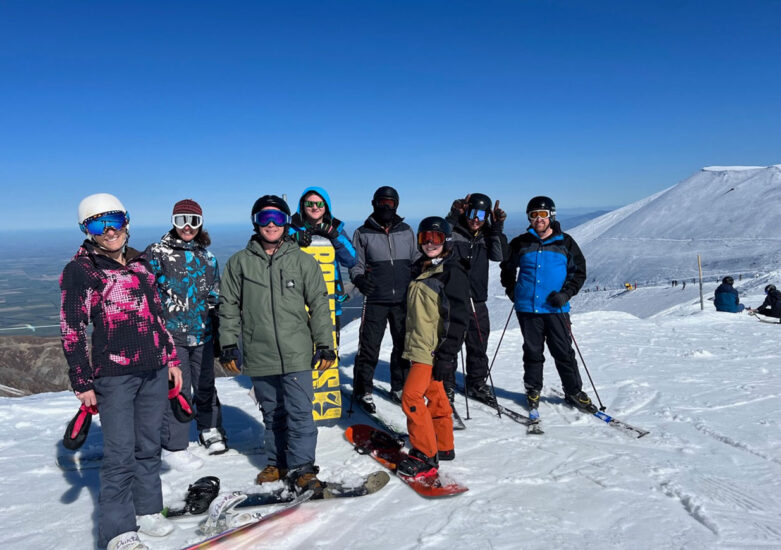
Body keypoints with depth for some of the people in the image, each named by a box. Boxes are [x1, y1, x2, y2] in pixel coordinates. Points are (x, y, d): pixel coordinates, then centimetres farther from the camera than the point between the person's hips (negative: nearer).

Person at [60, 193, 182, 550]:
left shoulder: (140, 263, 12)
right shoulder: (79, 270, -4)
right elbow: (72, 330, -5)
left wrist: (171, 360, 16)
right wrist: (83, 383, -7)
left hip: (154, 371, 5)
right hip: (113, 374, -5)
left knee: (149, 446, 14)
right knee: (120, 454, -3)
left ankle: (147, 512, 29)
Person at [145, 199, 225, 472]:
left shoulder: (207, 257, 11)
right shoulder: (157, 253, -3)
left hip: (202, 334, 5)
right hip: (171, 333, -4)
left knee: (205, 384, 15)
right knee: (177, 389, -6)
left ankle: (210, 430, 35)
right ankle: (174, 447, 8)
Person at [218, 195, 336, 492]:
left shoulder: (303, 260, 3)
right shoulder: (239, 262, 6)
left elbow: (319, 304, 5)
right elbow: (229, 306, 9)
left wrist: (324, 344, 2)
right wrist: (229, 345, 4)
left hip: (296, 354, -1)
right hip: (259, 355, 2)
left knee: (299, 412, -3)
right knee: (272, 413, 13)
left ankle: (301, 468, 7)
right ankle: (277, 462, 28)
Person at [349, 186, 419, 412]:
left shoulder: (406, 231, 11)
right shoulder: (363, 233, 3)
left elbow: (415, 259, 19)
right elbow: (356, 264, 2)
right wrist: (358, 278, -16)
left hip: (403, 299, 3)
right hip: (375, 300, -3)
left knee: (404, 345, 11)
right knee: (369, 348, -1)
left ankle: (399, 388, 27)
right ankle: (363, 391, 14)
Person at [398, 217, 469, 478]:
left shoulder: (452, 272, -13)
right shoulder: (421, 270, 14)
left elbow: (457, 317, -18)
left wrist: (447, 354, -21)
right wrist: (410, 343, 24)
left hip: (434, 348, -9)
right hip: (418, 345, 9)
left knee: (411, 395, -12)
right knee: (434, 395, 15)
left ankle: (425, 455, -4)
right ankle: (444, 446, 28)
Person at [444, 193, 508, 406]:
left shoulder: (487, 236, 9)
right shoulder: (453, 232, -4)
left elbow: (500, 256, -5)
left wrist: (497, 229, -12)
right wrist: (453, 216, -27)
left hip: (477, 300, 4)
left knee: (478, 345, 13)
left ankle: (477, 383, 30)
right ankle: (447, 386, 16)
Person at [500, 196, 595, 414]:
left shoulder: (565, 243, 4)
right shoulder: (520, 243, 5)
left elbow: (579, 271, 7)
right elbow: (507, 269, 19)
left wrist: (566, 293, -6)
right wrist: (512, 291, 8)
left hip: (556, 308, 0)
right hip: (527, 308, 1)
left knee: (564, 352, 5)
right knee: (532, 351, 9)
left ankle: (574, 392, 19)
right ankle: (533, 390, 24)